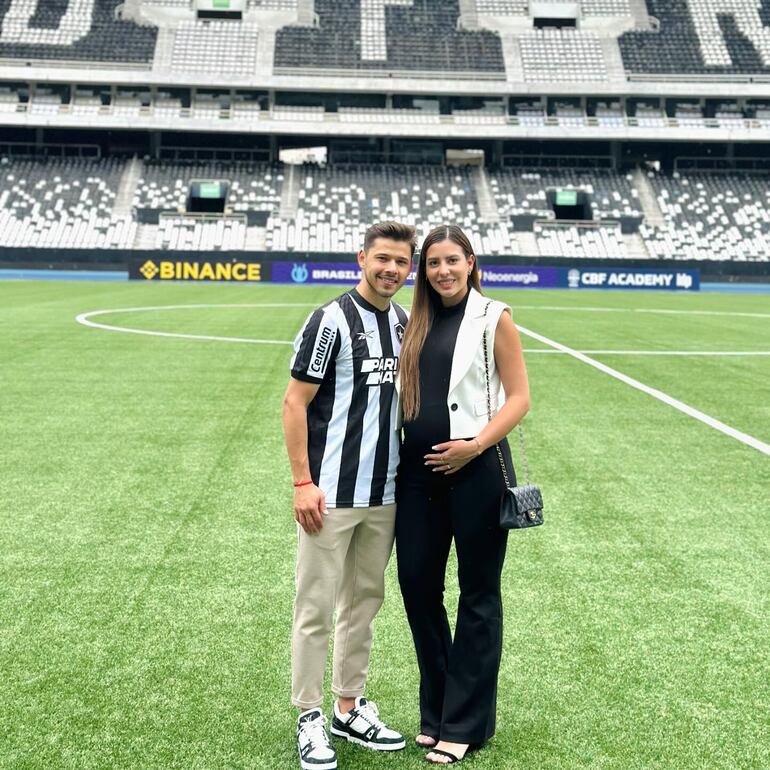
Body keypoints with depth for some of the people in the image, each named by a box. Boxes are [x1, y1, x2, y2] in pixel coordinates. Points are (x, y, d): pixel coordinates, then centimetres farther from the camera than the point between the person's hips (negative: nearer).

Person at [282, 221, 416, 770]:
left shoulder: (405, 323, 10)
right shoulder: (331, 320, -9)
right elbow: (295, 401, -10)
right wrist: (303, 483, -16)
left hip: (384, 495, 7)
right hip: (331, 495, -6)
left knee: (364, 602, 14)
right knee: (316, 607, 1)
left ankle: (350, 708, 27)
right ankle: (310, 718, 14)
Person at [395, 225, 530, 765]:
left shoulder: (493, 318, -2)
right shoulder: (417, 323, 12)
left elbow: (518, 398, -5)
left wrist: (476, 444, -17)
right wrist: (397, 446, 5)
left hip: (475, 470, -5)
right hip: (419, 471, 5)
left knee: (477, 595, 5)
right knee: (417, 584, 8)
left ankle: (465, 724, 18)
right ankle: (436, 711, 26)